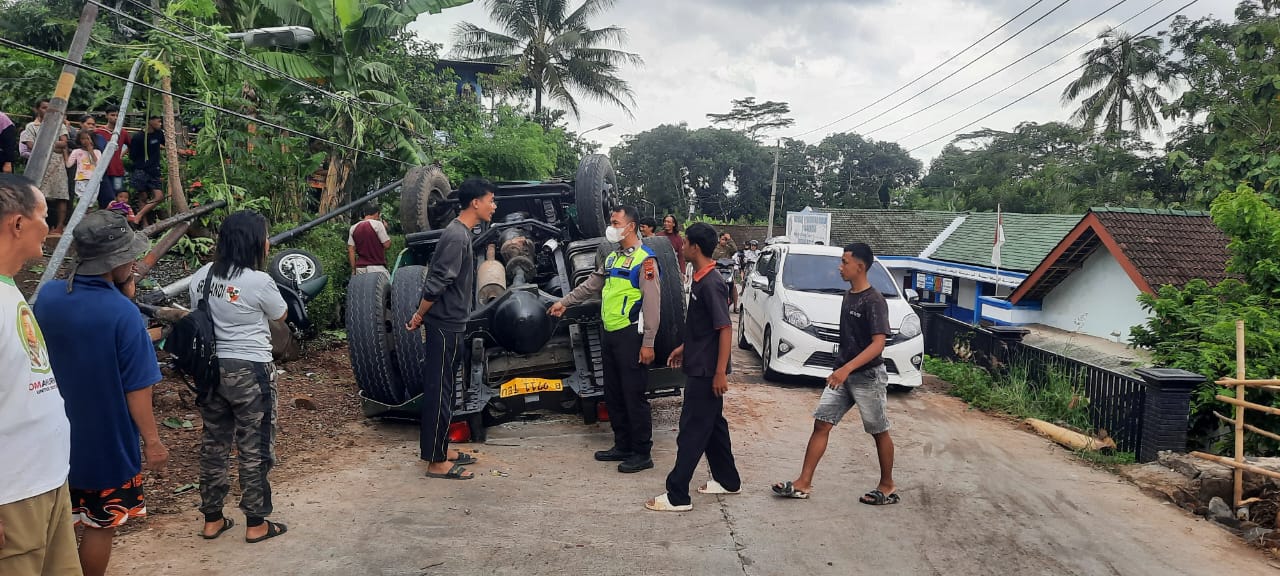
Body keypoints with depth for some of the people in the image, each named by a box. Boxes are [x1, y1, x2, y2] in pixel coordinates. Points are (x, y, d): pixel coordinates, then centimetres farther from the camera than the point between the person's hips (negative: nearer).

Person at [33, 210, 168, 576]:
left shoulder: (47, 296, -7)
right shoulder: (123, 313, -24)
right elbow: (136, 388, -21)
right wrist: (152, 440, -11)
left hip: (57, 435, 6)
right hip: (108, 440, -5)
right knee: (102, 526, 12)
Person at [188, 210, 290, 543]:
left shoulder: (201, 277, 2)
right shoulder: (259, 281, -16)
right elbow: (281, 316, 2)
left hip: (210, 367, 6)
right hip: (250, 371, -6)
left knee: (213, 443, 16)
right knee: (255, 448, 5)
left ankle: (212, 519, 26)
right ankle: (256, 524, 13)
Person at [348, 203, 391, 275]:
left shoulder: (353, 228, 11)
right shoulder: (377, 224, -6)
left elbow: (351, 251, 8)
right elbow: (387, 245, -6)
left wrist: (353, 269, 11)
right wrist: (385, 228, 9)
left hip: (360, 269, 5)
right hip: (377, 267, -5)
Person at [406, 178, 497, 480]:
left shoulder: (461, 233, 13)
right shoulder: (457, 236, -19)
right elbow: (436, 283, -22)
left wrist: (421, 316, 18)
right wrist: (419, 317, -10)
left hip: (451, 324, 10)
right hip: (444, 324, -10)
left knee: (444, 387, 16)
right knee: (439, 390, -3)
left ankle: (440, 448, 27)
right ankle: (436, 461, 4)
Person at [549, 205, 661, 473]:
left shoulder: (645, 259, -11)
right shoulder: (613, 257, 16)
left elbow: (652, 303, -16)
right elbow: (592, 284, 28)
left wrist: (648, 343, -19)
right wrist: (565, 302, 28)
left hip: (631, 335, -9)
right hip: (611, 334, 9)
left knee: (634, 395, -4)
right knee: (613, 394, 15)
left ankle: (642, 453, 5)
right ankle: (623, 446, 26)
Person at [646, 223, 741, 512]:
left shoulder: (711, 284, -21)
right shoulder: (699, 280, 9)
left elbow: (725, 328, -24)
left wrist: (720, 372, -24)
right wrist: (684, 347, 24)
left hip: (706, 371, -10)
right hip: (699, 366, 10)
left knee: (693, 430, -5)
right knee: (712, 424, 18)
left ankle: (677, 496, 1)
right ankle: (728, 480, 31)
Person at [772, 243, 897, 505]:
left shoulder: (874, 301, -17)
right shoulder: (849, 296, 9)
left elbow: (878, 343, -24)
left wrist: (847, 368, -33)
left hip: (868, 376, -8)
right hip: (844, 374, 8)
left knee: (879, 432, 8)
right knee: (821, 424, 2)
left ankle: (887, 487, 24)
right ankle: (803, 483, 4)